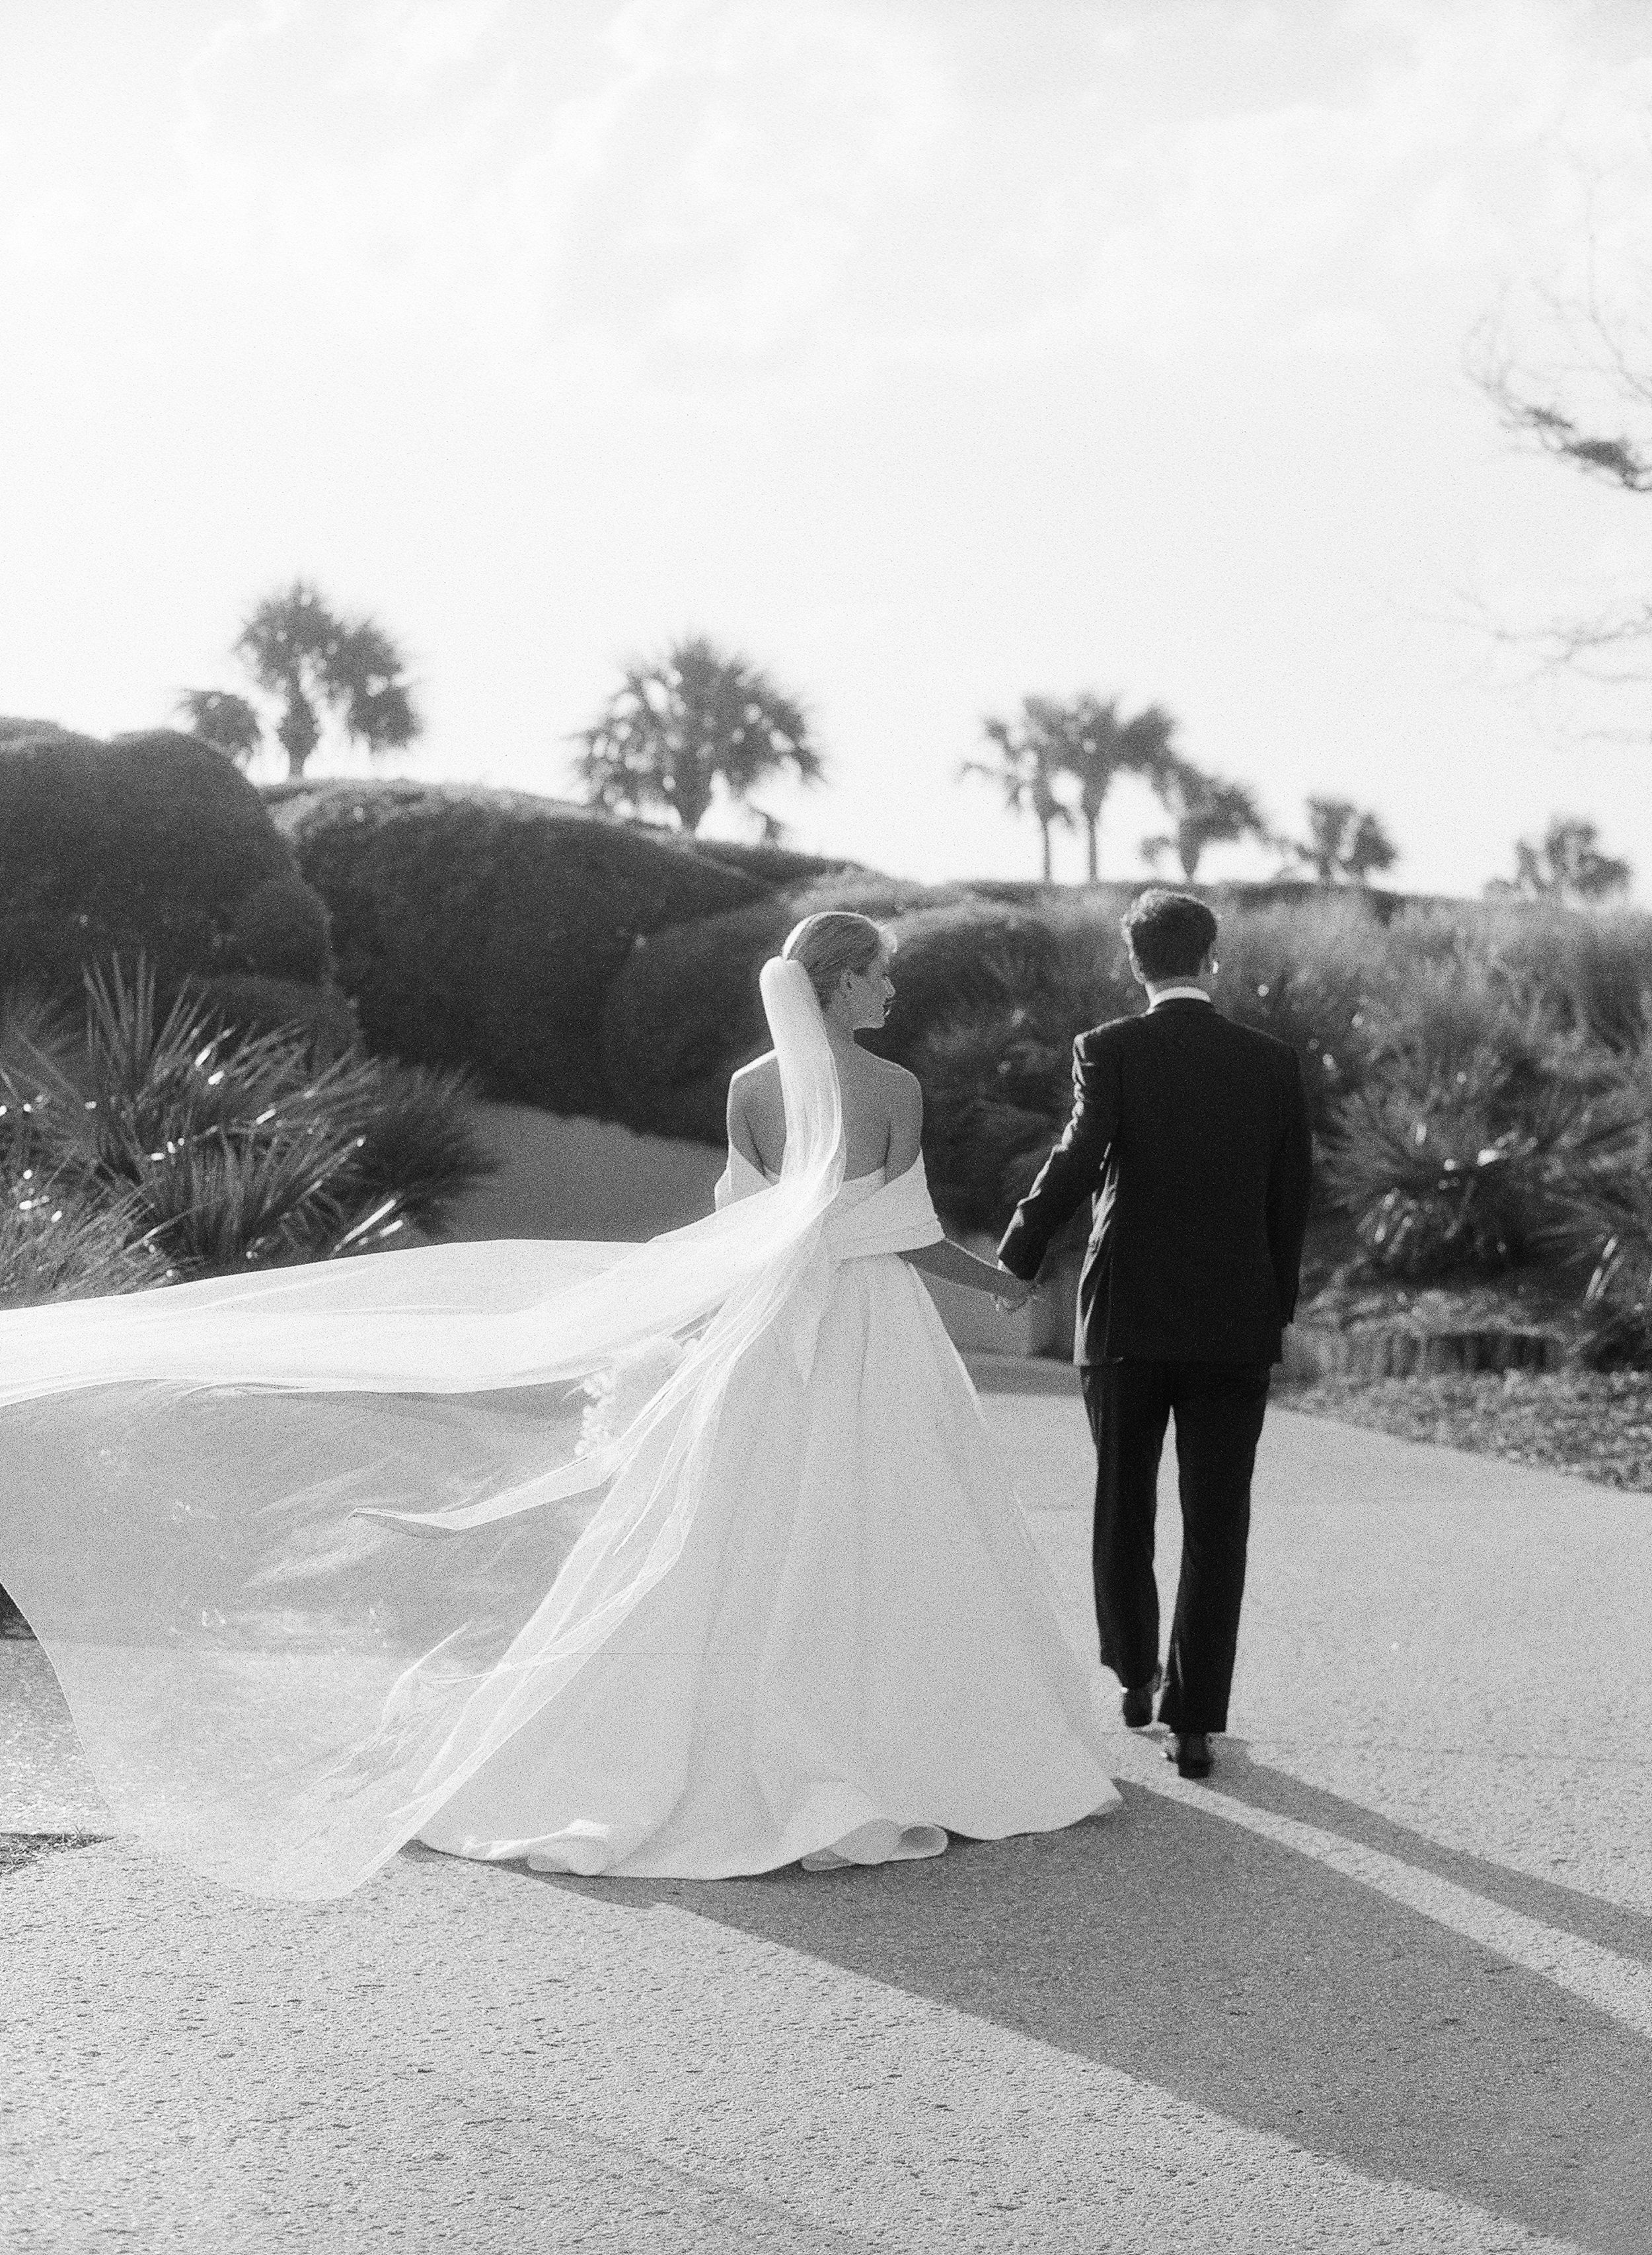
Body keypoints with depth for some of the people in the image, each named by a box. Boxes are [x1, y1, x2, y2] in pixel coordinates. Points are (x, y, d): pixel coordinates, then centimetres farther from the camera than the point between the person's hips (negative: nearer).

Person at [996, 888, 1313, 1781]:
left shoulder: (1108, 1050, -5)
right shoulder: (1274, 1063, 2)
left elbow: (1077, 1160, -20)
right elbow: (1292, 1201, 5)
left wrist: (1015, 1261, -14)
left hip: (1126, 1318, -1)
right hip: (1236, 1325, 1)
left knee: (1123, 1504, 19)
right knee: (1215, 1523, 4)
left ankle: (1137, 1675, 32)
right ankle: (1194, 1721, 3)